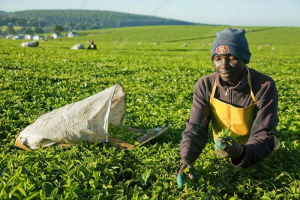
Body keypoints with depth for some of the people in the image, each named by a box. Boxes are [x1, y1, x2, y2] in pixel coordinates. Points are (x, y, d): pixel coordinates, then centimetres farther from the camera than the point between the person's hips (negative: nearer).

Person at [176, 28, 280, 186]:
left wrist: (241, 152, -51)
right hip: (222, 155, 2)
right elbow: (195, 128, -20)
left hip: (258, 157, -2)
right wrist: (186, 157, -40)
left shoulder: (264, 87, -25)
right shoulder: (204, 86, -17)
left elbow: (264, 135, -29)